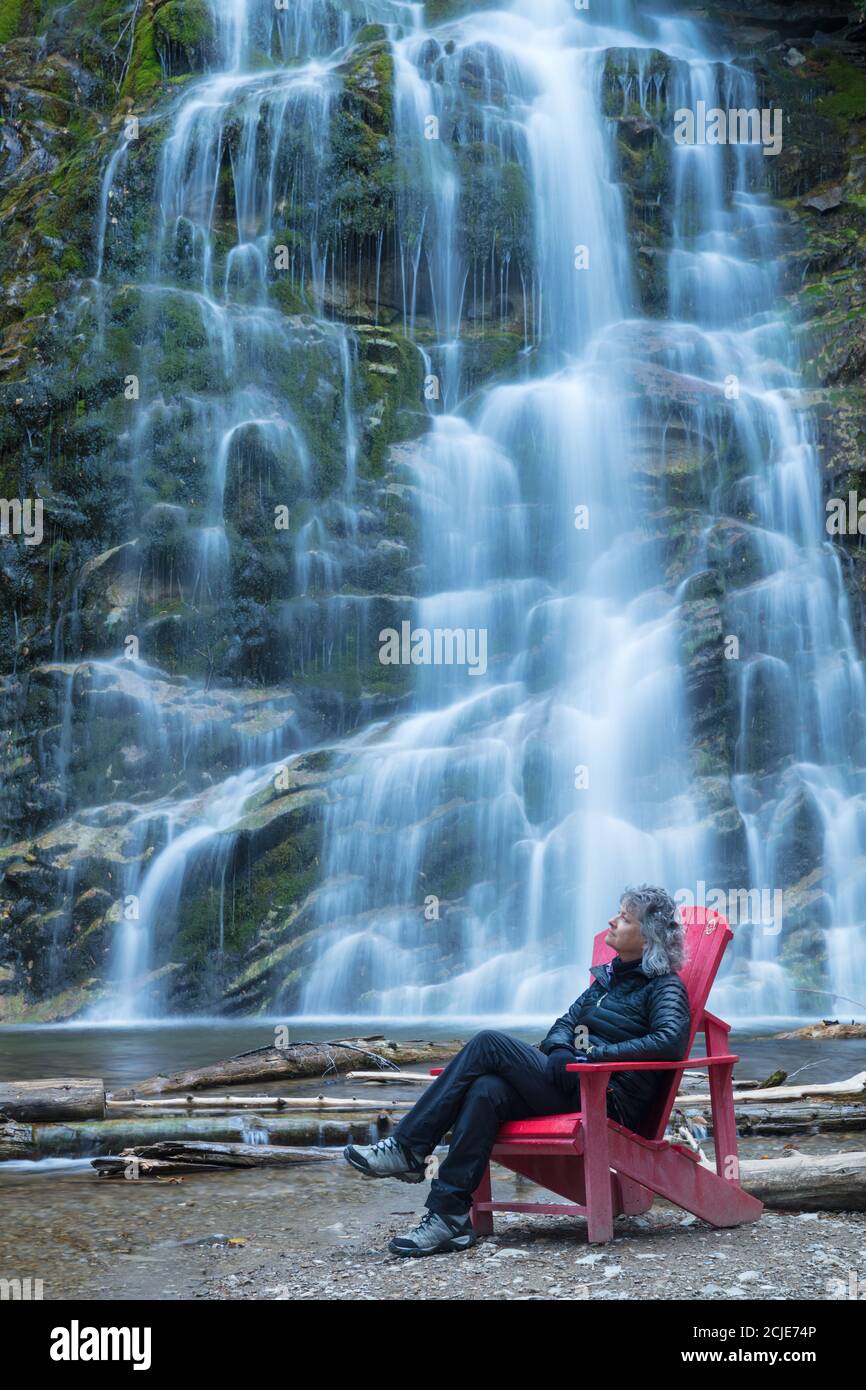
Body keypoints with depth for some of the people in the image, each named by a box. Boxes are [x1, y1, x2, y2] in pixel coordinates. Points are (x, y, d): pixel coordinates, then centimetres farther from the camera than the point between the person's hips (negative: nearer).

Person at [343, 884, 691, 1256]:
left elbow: (670, 1042, -18)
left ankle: (406, 1149, -17)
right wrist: (559, 1049, -4)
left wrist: (595, 1054, -17)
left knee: (489, 1043, -18)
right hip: (575, 1088, 7)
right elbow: (568, 1021, 21)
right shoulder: (608, 976, 24)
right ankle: (448, 1216, -28)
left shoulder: (665, 986, 0)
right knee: (486, 1091, -24)